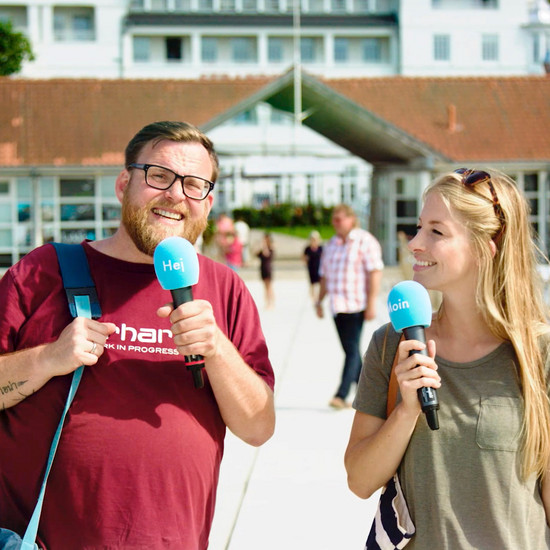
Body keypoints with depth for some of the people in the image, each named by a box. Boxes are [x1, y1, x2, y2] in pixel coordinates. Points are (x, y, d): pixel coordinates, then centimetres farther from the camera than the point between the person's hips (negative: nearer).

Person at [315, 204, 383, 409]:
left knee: (352, 350, -9)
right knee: (350, 351, 9)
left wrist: (372, 303, -17)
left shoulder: (365, 241, -5)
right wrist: (319, 301, 15)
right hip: (338, 307, 7)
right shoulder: (331, 245, 15)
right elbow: (325, 276, 21)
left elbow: (375, 272, -11)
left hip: (357, 306, -7)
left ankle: (341, 395, -13)